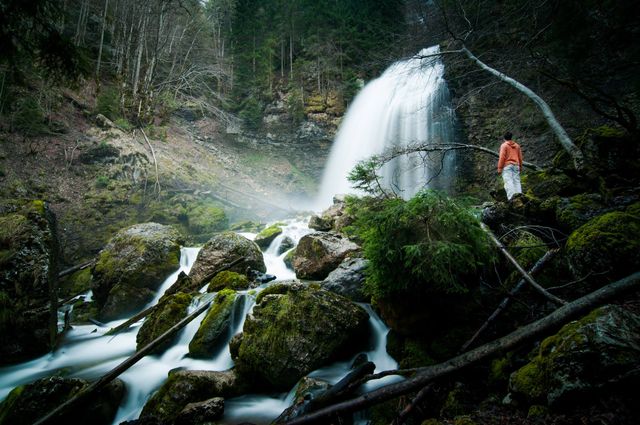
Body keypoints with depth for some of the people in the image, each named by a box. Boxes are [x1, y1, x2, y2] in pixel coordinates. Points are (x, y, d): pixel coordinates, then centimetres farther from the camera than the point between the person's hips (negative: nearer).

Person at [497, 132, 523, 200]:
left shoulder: (504, 145, -1)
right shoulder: (517, 146, 15)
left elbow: (502, 157, -8)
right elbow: (520, 157, 16)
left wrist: (499, 168, -7)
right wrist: (520, 167, 23)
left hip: (507, 166, -5)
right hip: (516, 165, 5)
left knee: (508, 182, -12)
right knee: (517, 181, 3)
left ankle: (511, 197, -24)